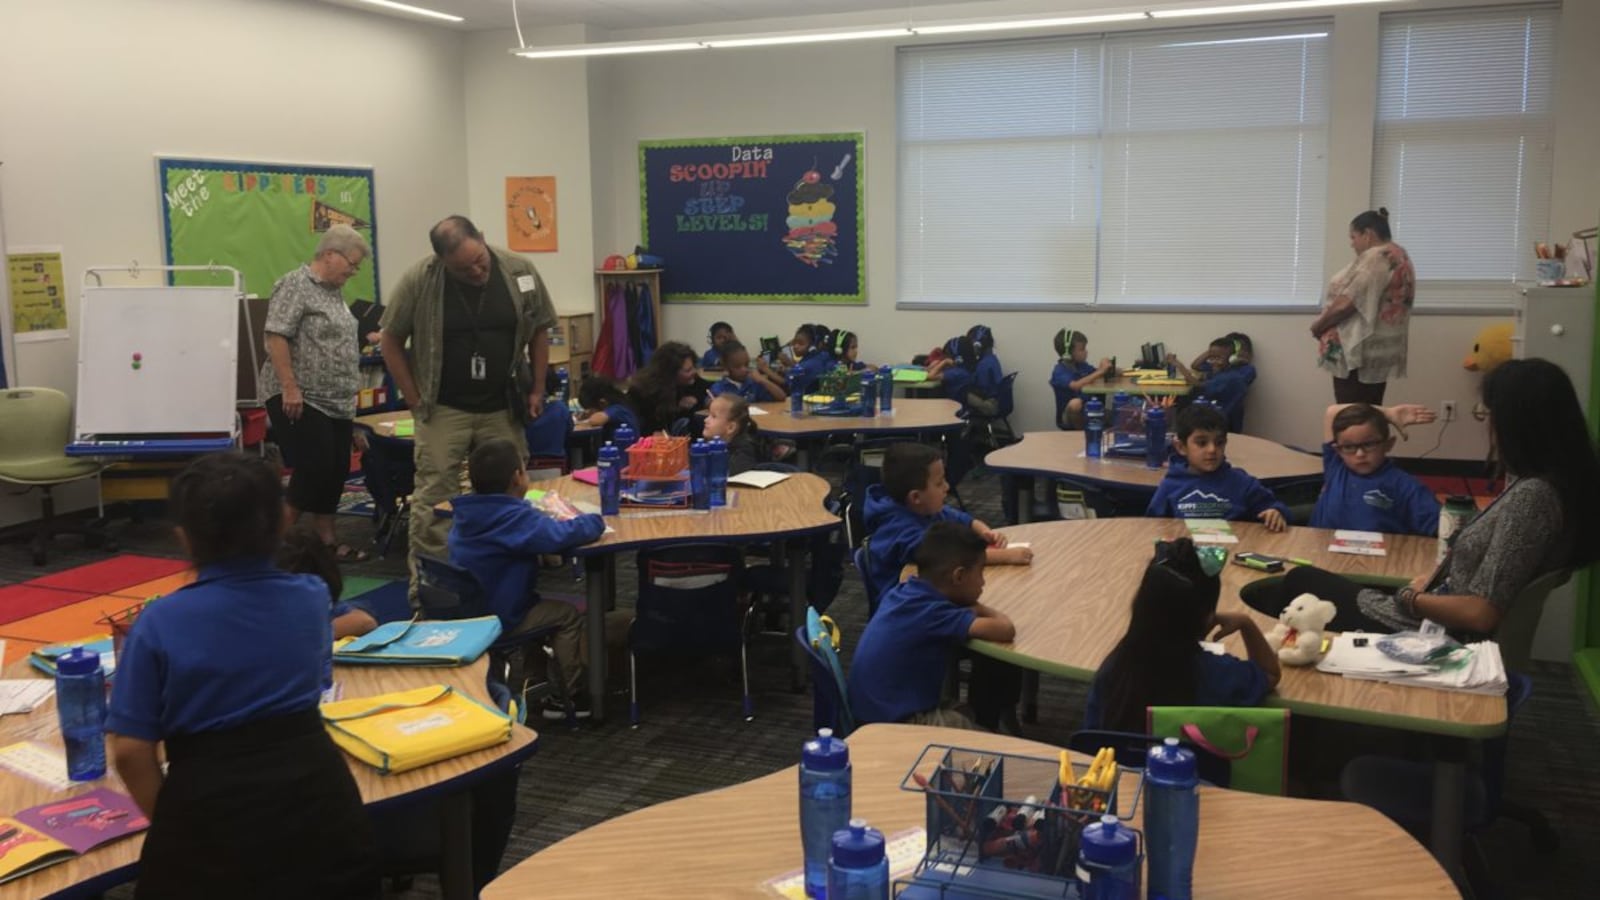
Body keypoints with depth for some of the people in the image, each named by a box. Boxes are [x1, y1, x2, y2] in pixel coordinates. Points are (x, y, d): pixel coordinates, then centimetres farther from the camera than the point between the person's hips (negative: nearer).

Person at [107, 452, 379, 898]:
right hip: (318, 812, 3)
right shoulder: (311, 598, 1)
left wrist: (169, 822, 8)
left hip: (211, 818, -3)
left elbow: (131, 750, -7)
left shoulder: (159, 623, -8)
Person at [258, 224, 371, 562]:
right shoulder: (296, 285, -12)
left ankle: (327, 541, 16)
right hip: (300, 400, -9)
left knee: (336, 471, 8)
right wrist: (290, 387, -23)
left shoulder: (334, 292, 15)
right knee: (314, 469, -9)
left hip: (336, 402, 9)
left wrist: (350, 388, 19)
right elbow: (276, 336, -19)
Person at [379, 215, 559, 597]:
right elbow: (391, 341, -3)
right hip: (444, 410, -2)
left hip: (503, 408, 2)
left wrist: (537, 390, 3)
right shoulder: (418, 280, -12)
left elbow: (538, 332, 6)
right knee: (432, 501, -4)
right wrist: (415, 399, -6)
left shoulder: (519, 272, -6)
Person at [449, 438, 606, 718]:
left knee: (543, 605, 30)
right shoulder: (516, 517, -24)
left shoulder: (467, 512, 3)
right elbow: (561, 535, -37)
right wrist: (594, 521, -17)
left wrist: (541, 516, 11)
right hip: (496, 622, -9)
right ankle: (566, 696, 15)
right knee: (569, 616, 9)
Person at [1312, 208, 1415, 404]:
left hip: (1358, 351, -10)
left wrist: (1319, 325, -5)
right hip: (1380, 352, 10)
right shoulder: (1400, 257, 18)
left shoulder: (1375, 258, -14)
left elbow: (1346, 303, -21)